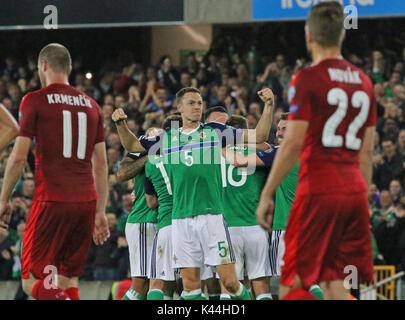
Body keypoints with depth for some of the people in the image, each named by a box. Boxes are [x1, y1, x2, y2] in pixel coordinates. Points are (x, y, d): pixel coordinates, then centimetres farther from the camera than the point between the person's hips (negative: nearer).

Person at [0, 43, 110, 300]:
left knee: (33, 282, -3)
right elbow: (101, 164, 15)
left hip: (51, 201, -6)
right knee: (68, 281, 12)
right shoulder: (91, 105, 15)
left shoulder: (35, 100, -1)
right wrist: (100, 212, 19)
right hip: (86, 202, 6)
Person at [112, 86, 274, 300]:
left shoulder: (215, 131, 8)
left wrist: (268, 106, -6)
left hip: (211, 215, -2)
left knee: (229, 281, -8)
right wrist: (120, 124, 11)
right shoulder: (167, 138, 15)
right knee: (190, 285, 0)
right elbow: (131, 145, 27)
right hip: (181, 218, 3)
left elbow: (259, 136, 6)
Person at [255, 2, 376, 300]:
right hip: (354, 191, 6)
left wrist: (267, 194, -8)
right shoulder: (364, 82, 13)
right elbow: (367, 151, 15)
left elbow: (293, 143, -12)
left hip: (318, 190, -6)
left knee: (293, 284, -1)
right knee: (335, 284, 7)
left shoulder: (307, 79, -7)